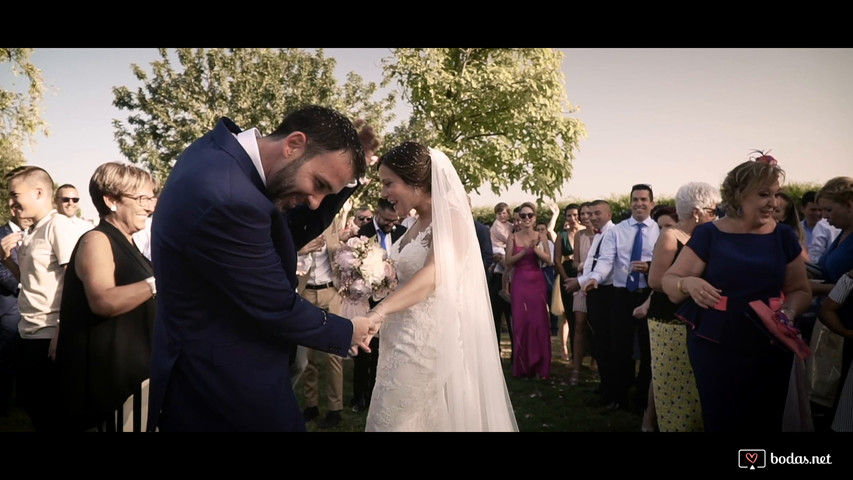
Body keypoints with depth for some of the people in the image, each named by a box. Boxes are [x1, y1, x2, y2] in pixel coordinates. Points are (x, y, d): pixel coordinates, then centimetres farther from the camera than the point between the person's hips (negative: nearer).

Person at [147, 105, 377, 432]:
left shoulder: (221, 149, -1)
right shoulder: (228, 199, -31)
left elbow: (291, 235, 6)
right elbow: (277, 310, -22)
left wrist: (347, 182, -6)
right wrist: (346, 333, -6)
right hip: (226, 393, -9)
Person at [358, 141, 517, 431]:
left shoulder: (451, 218, -13)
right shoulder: (417, 224, 14)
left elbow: (433, 275, -29)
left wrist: (378, 312, -41)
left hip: (432, 340, -8)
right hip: (405, 337, 9)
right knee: (390, 417, 12)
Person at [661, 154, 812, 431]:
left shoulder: (784, 236, 3)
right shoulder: (709, 235, -5)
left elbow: (800, 290, 10)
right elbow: (669, 282, -6)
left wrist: (789, 311, -11)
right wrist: (688, 283, -28)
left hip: (769, 349, 3)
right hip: (714, 349, -2)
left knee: (765, 421, 10)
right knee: (720, 420, 4)